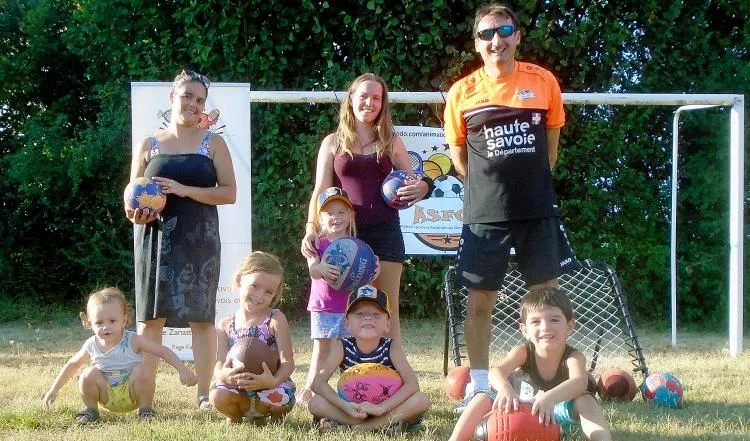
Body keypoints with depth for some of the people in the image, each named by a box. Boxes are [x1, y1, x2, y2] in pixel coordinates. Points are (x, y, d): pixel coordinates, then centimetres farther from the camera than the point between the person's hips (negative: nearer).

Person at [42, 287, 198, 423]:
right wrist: (54, 389, 10)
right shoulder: (91, 345, -7)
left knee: (141, 371, -28)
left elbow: (163, 351, -14)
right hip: (108, 398, 2)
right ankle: (91, 409, 2)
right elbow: (73, 364, 10)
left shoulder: (133, 340, -16)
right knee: (89, 374, -22)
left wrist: (183, 370, -25)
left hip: (132, 395, -2)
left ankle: (144, 408, -6)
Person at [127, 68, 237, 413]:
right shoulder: (149, 145, 11)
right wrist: (135, 213, -10)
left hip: (199, 238, -1)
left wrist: (185, 190, -13)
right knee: (150, 315, -1)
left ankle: (204, 397, 4)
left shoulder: (212, 143, 7)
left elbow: (229, 192, 0)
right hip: (155, 236, 1)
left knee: (201, 315, -1)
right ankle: (144, 399, 2)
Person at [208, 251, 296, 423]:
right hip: (238, 388, 2)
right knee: (218, 396, -29)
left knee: (279, 396, -35)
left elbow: (287, 362, -11)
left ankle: (276, 416, 4)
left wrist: (273, 381, -33)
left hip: (270, 388, -2)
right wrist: (226, 375, -29)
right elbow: (219, 367, -3)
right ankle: (234, 418, 7)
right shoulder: (226, 325, 5)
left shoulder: (276, 320, -5)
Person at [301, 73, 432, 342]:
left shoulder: (391, 143, 12)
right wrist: (311, 228, -10)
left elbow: (413, 183, 17)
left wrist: (421, 188, -8)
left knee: (387, 310, -1)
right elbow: (321, 190, 5)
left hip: (385, 231, 1)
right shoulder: (333, 143, 10)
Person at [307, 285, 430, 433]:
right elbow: (318, 382, -17)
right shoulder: (342, 347, -10)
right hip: (352, 408, 0)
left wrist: (380, 407, -34)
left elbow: (412, 384, -23)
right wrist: (345, 406, -32)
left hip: (388, 406, 0)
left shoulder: (392, 347, -12)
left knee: (422, 400, -28)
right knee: (315, 403, -23)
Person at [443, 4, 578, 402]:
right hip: (485, 215, -1)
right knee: (479, 299, 4)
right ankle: (479, 385, 15)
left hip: (538, 211, 1)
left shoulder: (543, 82, 1)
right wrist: (488, 188, 8)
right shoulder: (462, 92, -1)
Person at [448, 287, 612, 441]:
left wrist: (549, 397, -68)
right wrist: (505, 388, -64)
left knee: (585, 400, -30)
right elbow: (496, 371, -38)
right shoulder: (523, 352, -19)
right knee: (483, 398, -24)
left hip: (553, 414, -1)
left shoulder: (574, 358, -23)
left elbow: (580, 383, -47)